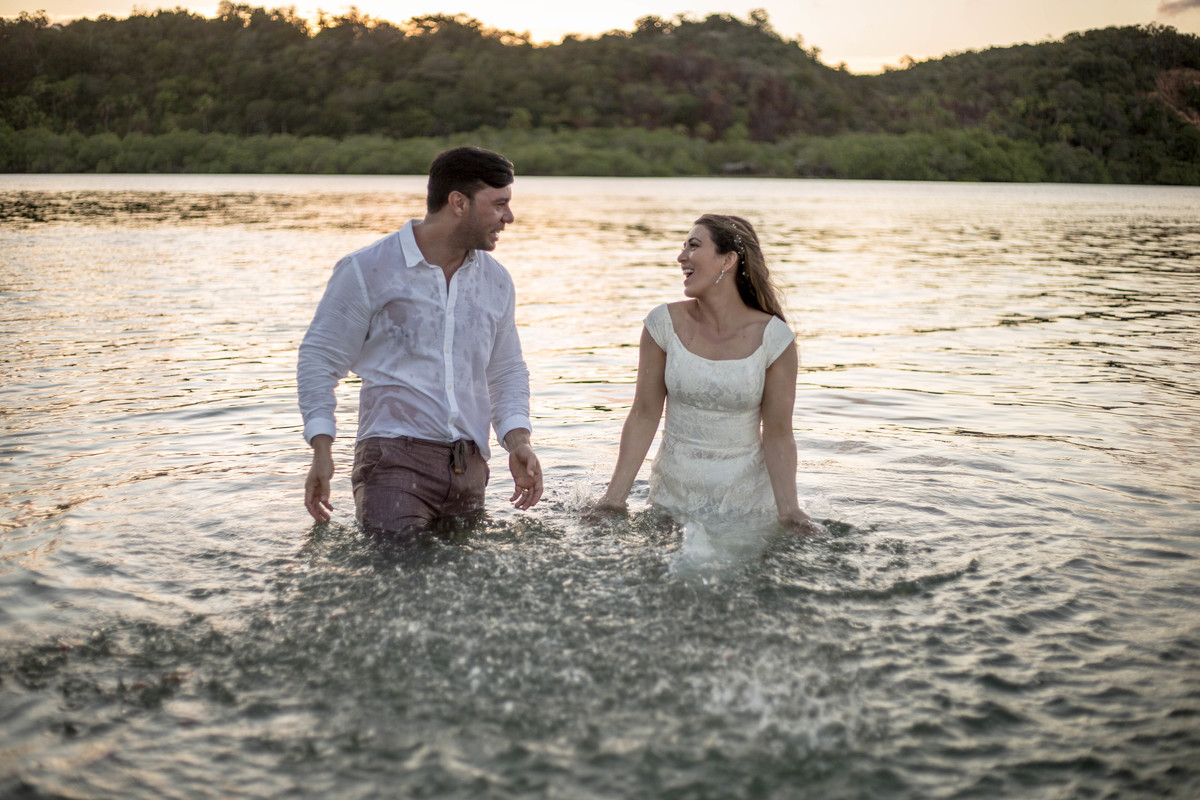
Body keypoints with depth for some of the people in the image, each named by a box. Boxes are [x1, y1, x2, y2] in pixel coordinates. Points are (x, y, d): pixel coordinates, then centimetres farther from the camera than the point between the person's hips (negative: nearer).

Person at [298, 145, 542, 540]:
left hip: (468, 465, 5)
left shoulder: (496, 281, 15)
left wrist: (518, 440, 5)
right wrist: (322, 451, -8)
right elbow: (319, 359, 2)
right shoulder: (367, 271, -1)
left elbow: (507, 371, 23)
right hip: (395, 456, -5)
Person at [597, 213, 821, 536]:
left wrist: (788, 510, -18)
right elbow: (644, 416, -3)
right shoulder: (664, 323, -6)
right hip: (672, 497, 2)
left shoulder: (773, 337, -10)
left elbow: (778, 435, -8)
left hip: (747, 503, -1)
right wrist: (614, 497, -7)